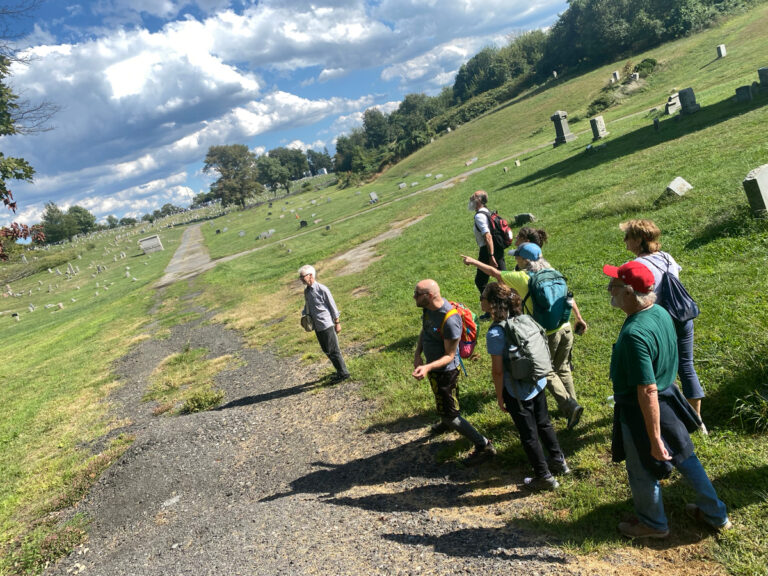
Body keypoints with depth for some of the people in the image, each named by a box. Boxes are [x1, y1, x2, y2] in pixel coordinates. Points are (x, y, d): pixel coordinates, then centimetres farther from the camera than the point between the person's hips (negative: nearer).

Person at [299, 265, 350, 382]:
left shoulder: (322, 289, -15)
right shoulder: (306, 291, 7)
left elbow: (332, 306, -10)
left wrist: (337, 323, -8)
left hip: (326, 325, -8)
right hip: (317, 326, 8)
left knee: (333, 350, -2)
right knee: (326, 350, 15)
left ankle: (343, 373, 11)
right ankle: (340, 371, 29)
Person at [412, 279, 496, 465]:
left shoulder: (450, 320, -35)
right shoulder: (429, 308, -9)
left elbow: (449, 356, -27)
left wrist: (428, 367, -41)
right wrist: (417, 354, -4)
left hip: (445, 371, -8)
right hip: (433, 366, 9)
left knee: (449, 414, 1)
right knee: (441, 402, 33)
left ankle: (484, 446, 15)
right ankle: (446, 422, 62)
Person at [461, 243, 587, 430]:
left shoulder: (521, 277, -13)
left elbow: (494, 273, -1)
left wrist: (474, 262, 13)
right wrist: (579, 318, 19)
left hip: (546, 334, -6)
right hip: (565, 328, 6)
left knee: (547, 372, 10)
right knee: (563, 369, 20)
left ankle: (570, 405, -1)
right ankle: (570, 405, 30)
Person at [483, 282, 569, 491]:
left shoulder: (495, 333, -24)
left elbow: (497, 371, -20)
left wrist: (500, 397, -8)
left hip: (517, 391, -7)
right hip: (538, 382, 7)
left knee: (528, 434, 11)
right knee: (543, 423, 26)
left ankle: (544, 476, 26)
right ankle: (559, 460, 42)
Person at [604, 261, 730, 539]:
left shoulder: (635, 334, -34)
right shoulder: (661, 312, -5)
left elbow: (647, 391, -31)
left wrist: (655, 440, -23)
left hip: (642, 411, -8)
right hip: (669, 397, 9)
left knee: (642, 470, 17)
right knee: (684, 456, 27)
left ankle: (653, 523, 41)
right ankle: (716, 514, 46)